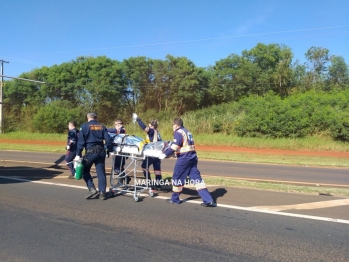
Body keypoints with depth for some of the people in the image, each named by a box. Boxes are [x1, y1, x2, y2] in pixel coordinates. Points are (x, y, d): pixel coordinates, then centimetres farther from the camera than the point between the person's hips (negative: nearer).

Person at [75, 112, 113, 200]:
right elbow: (108, 140, 5)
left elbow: (81, 141, -5)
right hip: (101, 151, 4)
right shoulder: (102, 127, 10)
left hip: (90, 151, -4)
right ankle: (102, 193, 8)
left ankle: (92, 189, -1)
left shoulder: (84, 126, 1)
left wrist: (78, 154, -4)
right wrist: (110, 150, 14)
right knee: (101, 172, 8)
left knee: (85, 171, 12)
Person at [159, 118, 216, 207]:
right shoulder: (187, 131, 19)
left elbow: (174, 147, -19)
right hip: (192, 157, 8)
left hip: (184, 159, -8)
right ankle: (208, 200, 1)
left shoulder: (178, 132, -8)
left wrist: (165, 154, -14)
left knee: (177, 177, 8)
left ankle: (175, 199, 22)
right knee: (196, 177, 6)